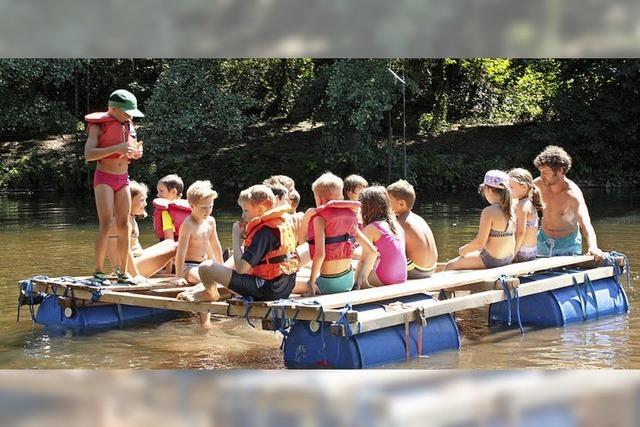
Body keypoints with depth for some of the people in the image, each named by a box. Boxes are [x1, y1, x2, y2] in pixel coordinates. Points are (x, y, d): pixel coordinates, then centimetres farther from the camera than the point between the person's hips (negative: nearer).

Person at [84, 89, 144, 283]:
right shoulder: (99, 126, -9)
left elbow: (134, 153, 21)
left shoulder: (129, 126, 8)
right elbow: (88, 154, -22)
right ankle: (99, 271, -8)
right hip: (104, 178, -6)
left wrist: (137, 152, -5)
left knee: (124, 226, 2)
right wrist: (117, 148, -29)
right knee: (106, 225, -14)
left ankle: (122, 271, 7)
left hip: (123, 179, 6)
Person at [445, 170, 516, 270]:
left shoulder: (489, 211, -21)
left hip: (491, 260, -8)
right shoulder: (510, 210, 1)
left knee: (449, 266, 7)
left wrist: (464, 250, -4)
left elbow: (479, 242, -21)